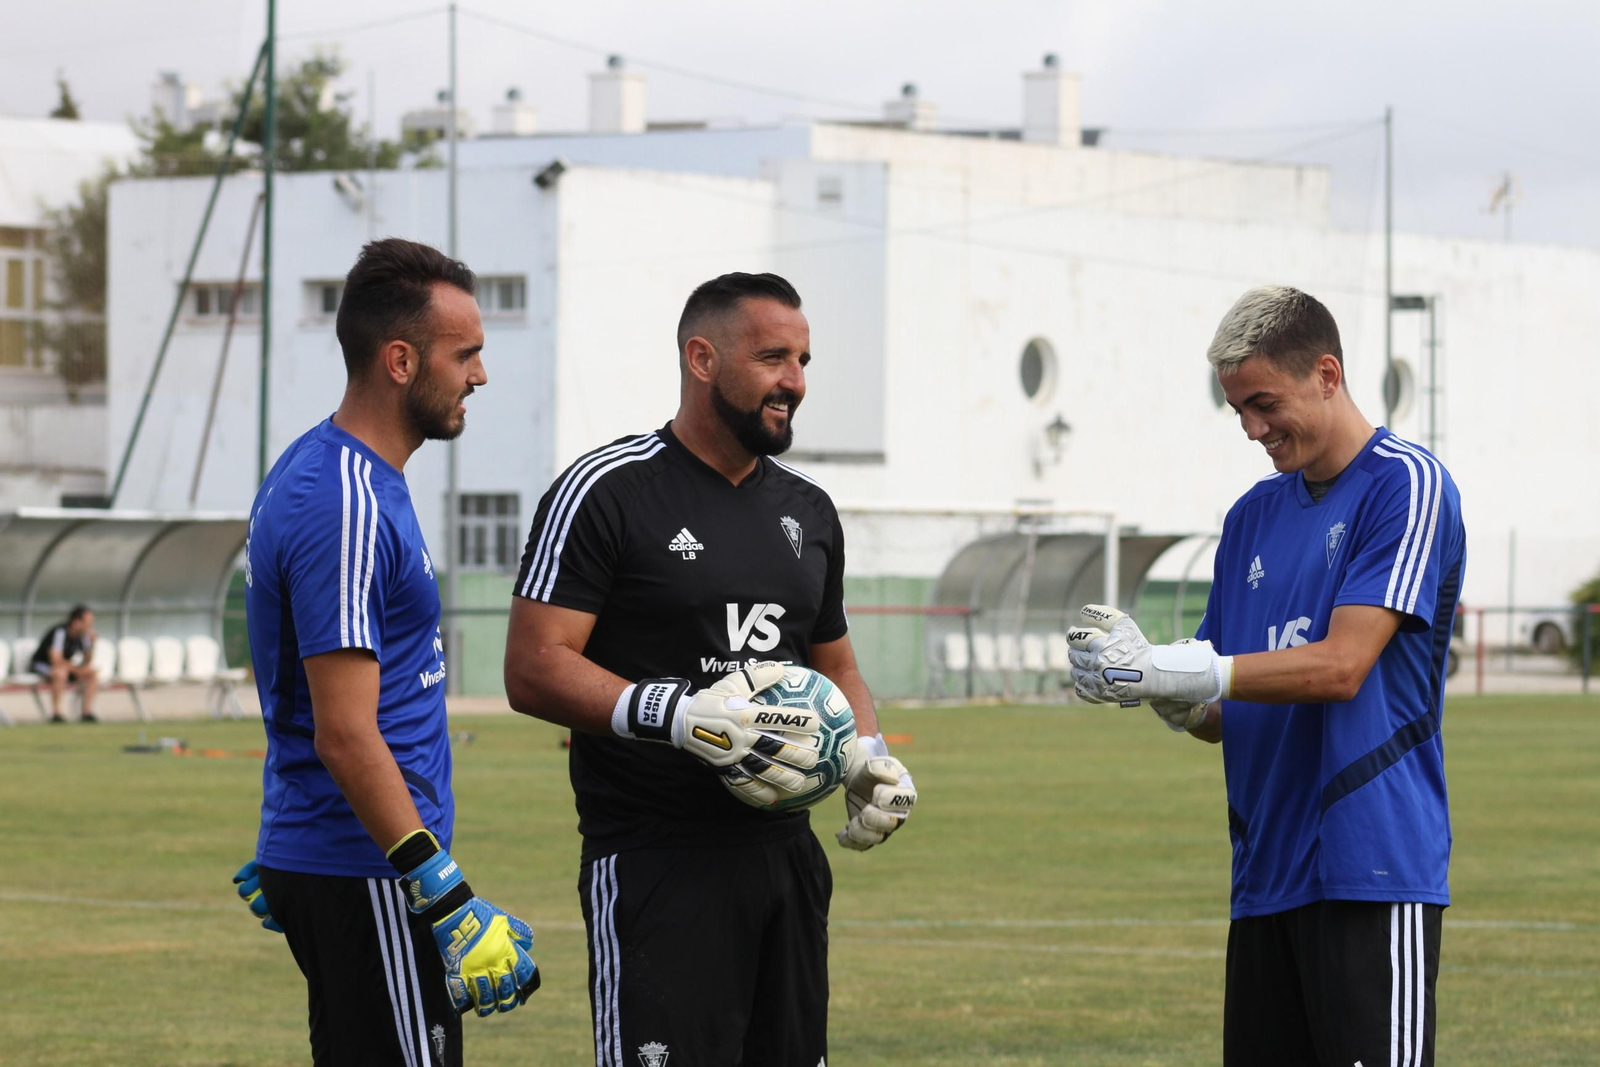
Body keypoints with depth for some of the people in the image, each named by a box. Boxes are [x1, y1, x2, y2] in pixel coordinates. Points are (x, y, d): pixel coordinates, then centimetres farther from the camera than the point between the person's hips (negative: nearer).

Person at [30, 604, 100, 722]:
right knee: (60, 672, -38)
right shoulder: (60, 632, -27)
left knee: (92, 672, -10)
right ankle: (56, 714, -31)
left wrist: (91, 643, -14)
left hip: (65, 667, 7)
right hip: (41, 665, -7)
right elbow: (56, 660, -32)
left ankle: (88, 711, -9)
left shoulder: (83, 634, -5)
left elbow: (87, 661, 1)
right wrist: (77, 669, -28)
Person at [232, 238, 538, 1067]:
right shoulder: (348, 510, -19)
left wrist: (281, 859, 27)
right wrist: (452, 908, -25)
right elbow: (346, 736, -23)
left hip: (308, 854, 10)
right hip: (366, 879, -10)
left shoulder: (318, 474, 13)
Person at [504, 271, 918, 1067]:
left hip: (786, 851, 7)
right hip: (655, 861, -7)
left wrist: (869, 758, 4)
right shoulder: (608, 493, -7)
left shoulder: (807, 511, 16)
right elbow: (533, 670, -13)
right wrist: (682, 715, -24)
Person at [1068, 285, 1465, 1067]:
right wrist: (1145, 680, -4)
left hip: (1372, 869, -7)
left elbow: (1340, 667, -16)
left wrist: (1169, 670, -18)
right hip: (1265, 877, 7)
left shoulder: (1405, 485, -5)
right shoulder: (1254, 515, 17)